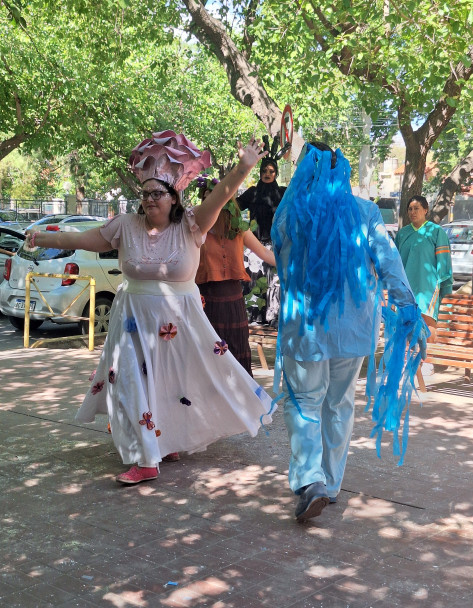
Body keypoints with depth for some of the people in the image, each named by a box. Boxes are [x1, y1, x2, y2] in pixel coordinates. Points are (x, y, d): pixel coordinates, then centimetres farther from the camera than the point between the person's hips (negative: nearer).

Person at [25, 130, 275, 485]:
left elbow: (220, 195, -22)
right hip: (135, 321, 2)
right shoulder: (126, 226, -2)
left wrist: (244, 168, -37)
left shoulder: (189, 225, -9)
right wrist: (47, 239, 2)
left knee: (192, 377, 7)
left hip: (180, 321, -1)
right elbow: (86, 239, 7)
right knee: (138, 382, 2)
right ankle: (148, 460, 13)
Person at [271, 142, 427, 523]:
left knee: (304, 403, 8)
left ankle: (311, 481, -12)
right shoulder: (365, 212, -1)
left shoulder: (289, 213, -3)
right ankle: (331, 485, 23)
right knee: (340, 405, 15)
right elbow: (389, 261, -10)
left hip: (303, 324, -2)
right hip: (353, 326, 2)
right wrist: (408, 308, -13)